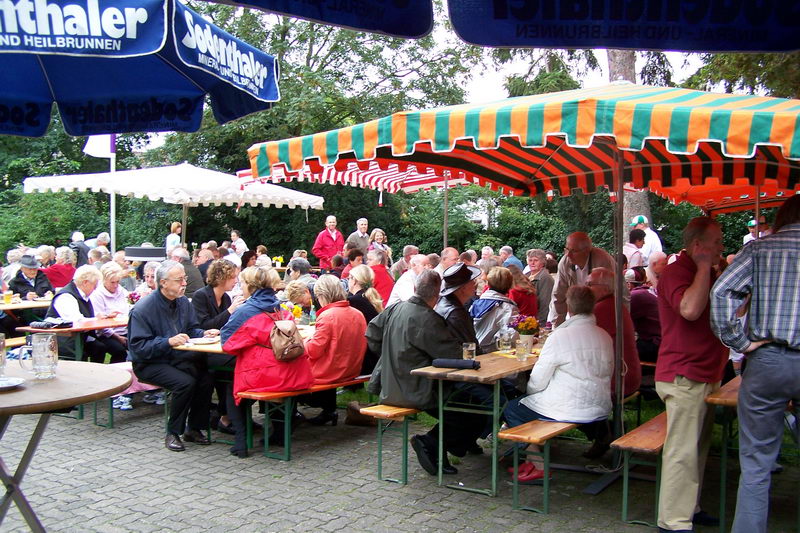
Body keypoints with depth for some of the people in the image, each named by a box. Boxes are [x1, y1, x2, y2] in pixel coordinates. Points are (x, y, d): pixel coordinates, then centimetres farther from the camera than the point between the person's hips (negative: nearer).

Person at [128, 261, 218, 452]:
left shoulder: (183, 302, 4)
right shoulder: (143, 309, -17)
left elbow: (192, 329, 13)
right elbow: (138, 347, -20)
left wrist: (203, 334, -10)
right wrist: (168, 342, -30)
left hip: (175, 358, 6)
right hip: (148, 363, -6)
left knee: (206, 378, -21)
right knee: (185, 382, -30)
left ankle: (194, 429, -2)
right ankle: (172, 434, -11)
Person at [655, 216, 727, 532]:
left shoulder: (703, 273, 18)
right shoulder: (677, 272, -14)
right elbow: (689, 309, -33)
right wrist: (704, 268, -23)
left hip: (704, 374, 10)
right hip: (684, 376, -10)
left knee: (697, 448, 16)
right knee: (682, 452, -8)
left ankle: (689, 508, 28)